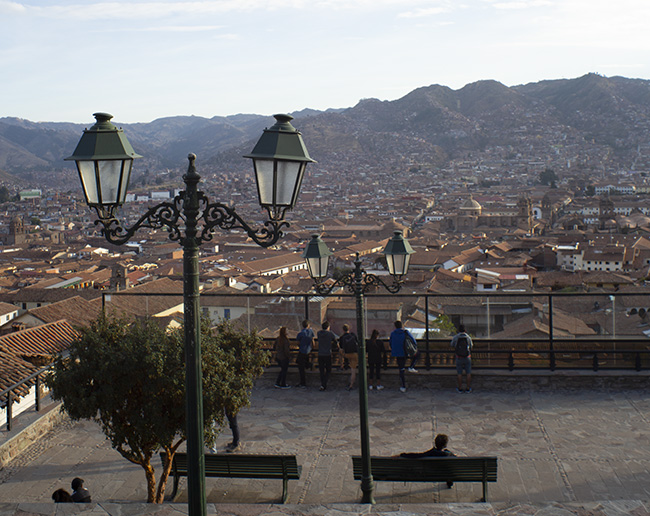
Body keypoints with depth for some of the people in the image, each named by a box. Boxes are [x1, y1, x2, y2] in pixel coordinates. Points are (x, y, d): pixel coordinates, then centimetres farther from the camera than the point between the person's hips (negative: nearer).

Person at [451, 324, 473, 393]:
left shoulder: (455, 337, -7)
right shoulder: (468, 337, -4)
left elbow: (452, 345, 10)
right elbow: (471, 345, 12)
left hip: (459, 358, -1)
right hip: (467, 357, 1)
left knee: (459, 374, 8)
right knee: (468, 373, 9)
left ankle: (460, 388, 12)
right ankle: (468, 388, 12)